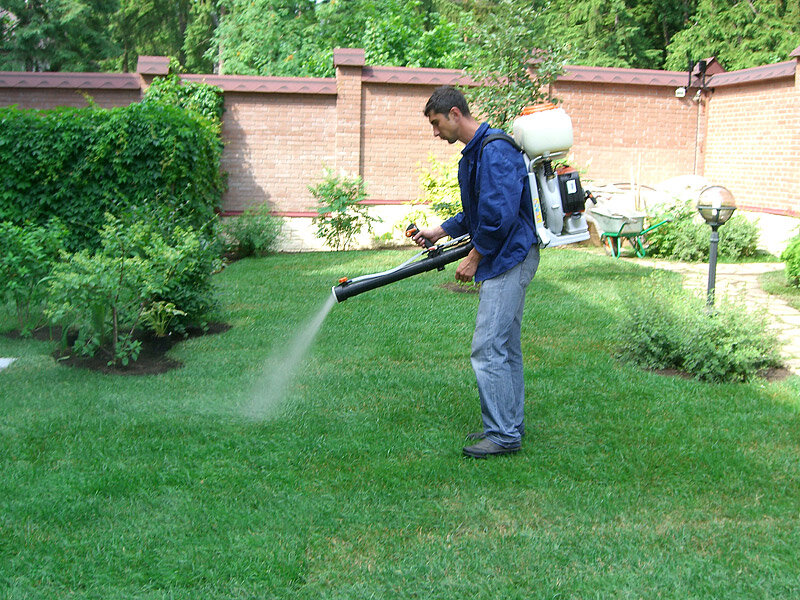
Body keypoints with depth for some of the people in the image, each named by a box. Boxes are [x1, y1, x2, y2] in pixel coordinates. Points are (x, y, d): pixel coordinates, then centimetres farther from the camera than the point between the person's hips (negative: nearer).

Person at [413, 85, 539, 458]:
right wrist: (441, 231, 20)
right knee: (505, 347, 14)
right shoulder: (473, 153, 15)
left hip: (507, 259, -11)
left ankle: (503, 435, -2)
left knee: (487, 349, -9)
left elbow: (500, 214, -25)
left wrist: (474, 258, -16)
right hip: (506, 260, 11)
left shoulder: (494, 151, -19)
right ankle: (510, 425, 23)